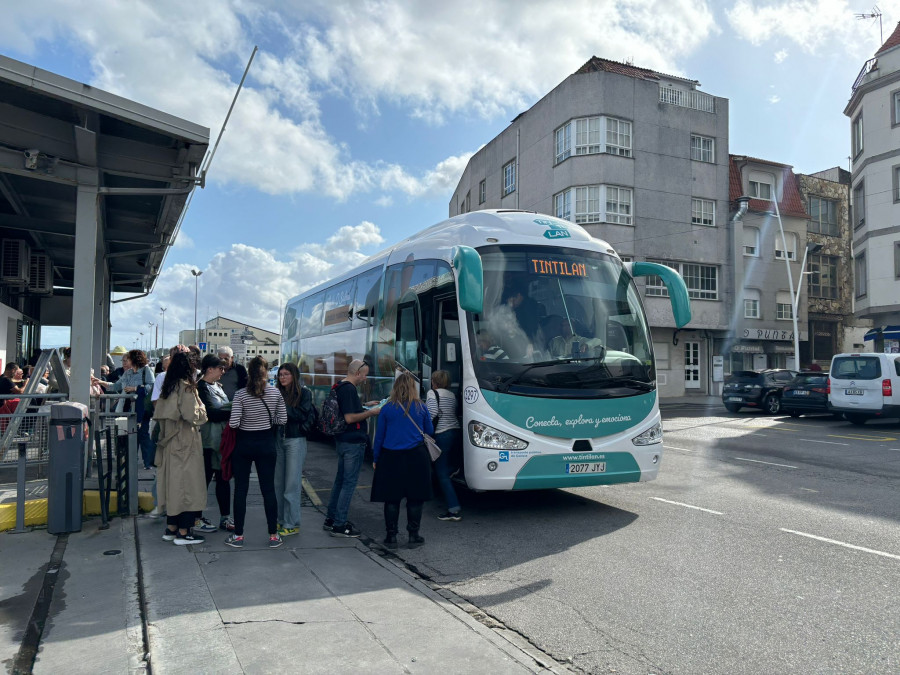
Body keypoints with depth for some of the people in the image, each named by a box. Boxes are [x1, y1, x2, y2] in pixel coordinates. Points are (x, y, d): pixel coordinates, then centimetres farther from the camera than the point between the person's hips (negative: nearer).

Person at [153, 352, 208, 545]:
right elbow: (192, 415, -20)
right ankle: (183, 532, 0)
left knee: (173, 483, 14)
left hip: (170, 443, 8)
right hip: (186, 443, -8)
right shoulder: (186, 388, -14)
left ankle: (171, 527, 21)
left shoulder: (167, 388, 10)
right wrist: (201, 408, -2)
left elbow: (158, 415, 15)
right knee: (188, 484, -3)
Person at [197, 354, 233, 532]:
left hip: (221, 440, 8)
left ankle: (225, 517, 17)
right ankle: (196, 519, 12)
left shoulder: (217, 386, 15)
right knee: (204, 479, 0)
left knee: (223, 478, 10)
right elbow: (211, 414, -20)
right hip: (208, 441, -8)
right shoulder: (201, 387, -12)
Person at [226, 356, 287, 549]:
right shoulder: (275, 393, -6)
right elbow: (282, 419, 0)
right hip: (266, 443, 2)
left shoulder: (241, 394, -13)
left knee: (240, 489, 9)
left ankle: (238, 535, 14)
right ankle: (273, 536, 12)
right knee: (268, 489, 8)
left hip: (244, 444, -1)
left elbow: (234, 423, -17)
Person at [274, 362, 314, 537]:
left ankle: (292, 524, 4)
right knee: (278, 483, 9)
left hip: (295, 440, -5)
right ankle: (281, 520, 20)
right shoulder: (278, 393, 9)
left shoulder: (304, 393, -3)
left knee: (292, 484, -3)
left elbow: (303, 415, -12)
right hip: (278, 439, 5)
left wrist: (283, 408, -17)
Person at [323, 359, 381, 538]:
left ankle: (331, 519, 27)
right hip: (353, 443, -11)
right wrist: (370, 412, -14)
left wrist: (365, 406, 19)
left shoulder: (340, 387, 12)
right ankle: (339, 525, 2)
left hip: (343, 441, 11)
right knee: (349, 483, -3)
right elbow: (349, 418, -25)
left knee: (341, 480, 18)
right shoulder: (349, 389, -19)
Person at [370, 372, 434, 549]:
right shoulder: (421, 407, 0)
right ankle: (413, 535, 12)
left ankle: (391, 536, 11)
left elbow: (379, 436, 3)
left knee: (391, 498, 7)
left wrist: (376, 458, 12)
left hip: (391, 458, 0)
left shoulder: (387, 408, -1)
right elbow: (429, 431, 12)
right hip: (416, 457, 0)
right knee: (415, 497, 8)